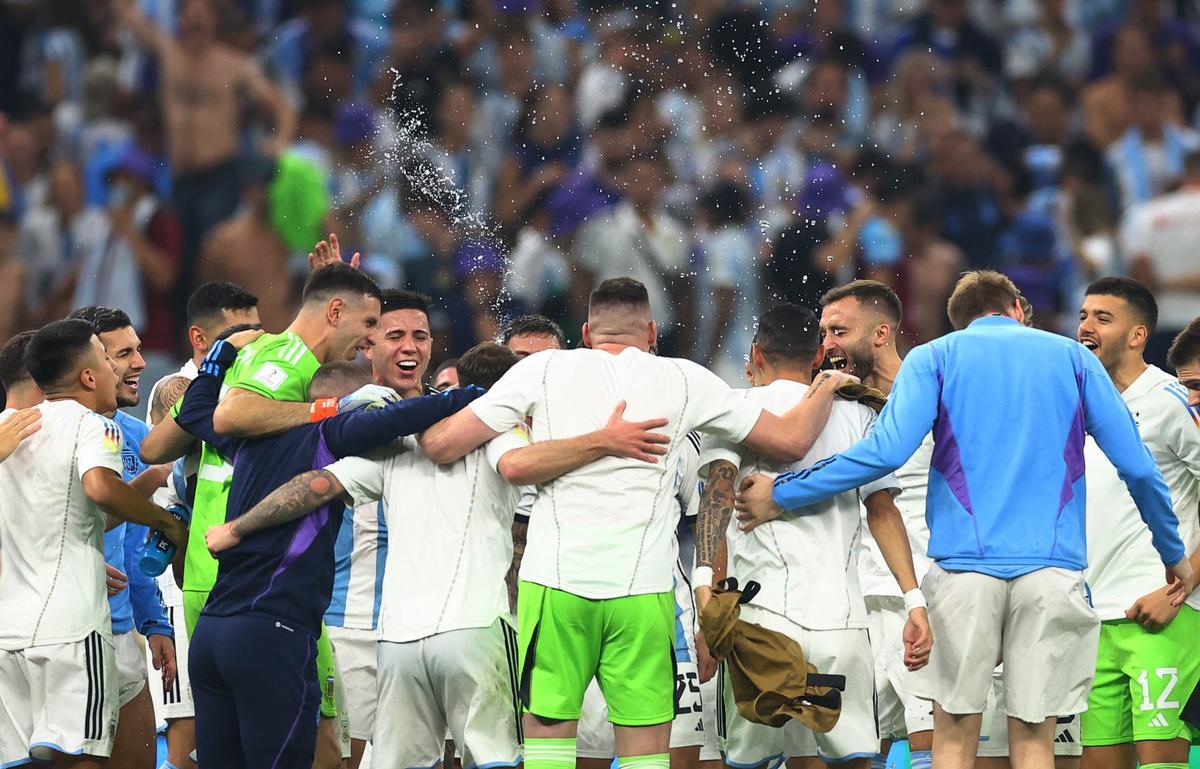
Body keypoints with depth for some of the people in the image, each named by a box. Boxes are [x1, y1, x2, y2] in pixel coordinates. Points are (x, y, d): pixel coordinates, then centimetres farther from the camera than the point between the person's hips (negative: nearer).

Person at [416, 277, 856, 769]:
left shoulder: (543, 369, 7)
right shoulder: (684, 380, 9)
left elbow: (441, 445, 5)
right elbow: (791, 441, 15)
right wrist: (825, 390, 36)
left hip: (554, 581, 0)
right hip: (642, 590, 0)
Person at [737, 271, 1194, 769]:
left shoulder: (935, 358, 9)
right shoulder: (1072, 358, 14)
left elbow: (887, 451, -7)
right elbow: (1137, 466, 7)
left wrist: (781, 496, 1)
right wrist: (1174, 555, 21)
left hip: (965, 563, -1)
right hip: (1052, 568, 1)